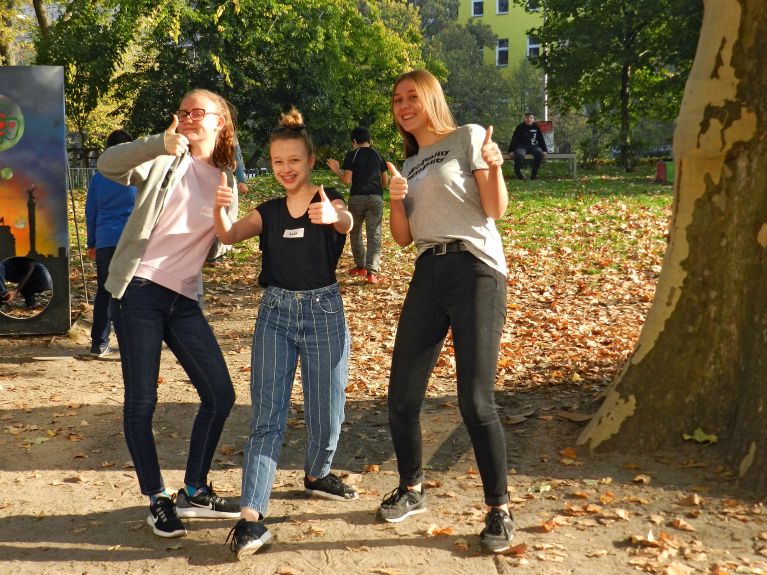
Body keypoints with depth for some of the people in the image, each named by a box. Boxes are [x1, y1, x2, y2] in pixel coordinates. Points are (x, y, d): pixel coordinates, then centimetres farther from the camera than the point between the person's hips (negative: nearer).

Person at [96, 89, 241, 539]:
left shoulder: (225, 180, 13)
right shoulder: (165, 159, 0)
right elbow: (108, 164, -19)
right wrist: (161, 143, -33)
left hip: (184, 299, 5)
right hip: (139, 291, -5)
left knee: (221, 394, 4)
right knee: (142, 401, 1)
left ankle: (194, 492, 21)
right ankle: (158, 501, 18)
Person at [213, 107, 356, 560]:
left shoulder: (329, 199, -2)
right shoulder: (269, 211, 9)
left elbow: (347, 223, -26)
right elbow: (230, 235, -7)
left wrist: (334, 216, -51)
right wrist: (220, 208, -30)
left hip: (323, 310, -2)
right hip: (276, 311, 2)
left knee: (327, 410, 6)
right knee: (267, 415, -6)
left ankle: (317, 474, 37)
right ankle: (252, 517, -12)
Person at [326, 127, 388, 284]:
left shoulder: (351, 155, -1)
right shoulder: (377, 155, 10)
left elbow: (347, 180, -8)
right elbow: (385, 181, 11)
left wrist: (336, 170, 9)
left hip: (357, 197, -1)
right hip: (376, 197, 2)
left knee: (355, 232, 18)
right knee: (374, 235, -2)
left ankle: (360, 266, 26)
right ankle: (372, 271, -13)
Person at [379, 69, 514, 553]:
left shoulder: (468, 138, 3)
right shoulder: (410, 164, 20)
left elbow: (496, 211, -4)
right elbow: (403, 238, 15)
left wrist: (494, 167, -23)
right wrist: (396, 199, -3)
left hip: (475, 270, -6)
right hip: (427, 275, 6)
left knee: (475, 400, -9)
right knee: (402, 395, 6)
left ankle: (500, 510, 6)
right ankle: (411, 489, 27)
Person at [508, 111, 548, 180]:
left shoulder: (536, 127, 9)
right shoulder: (520, 127, 1)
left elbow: (541, 139, 12)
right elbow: (514, 139, -2)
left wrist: (544, 150, 1)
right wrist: (511, 151, -13)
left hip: (533, 146, 3)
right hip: (521, 146, -2)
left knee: (540, 153, -30)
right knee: (519, 154, -38)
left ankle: (534, 173, -16)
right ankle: (517, 172, -14)